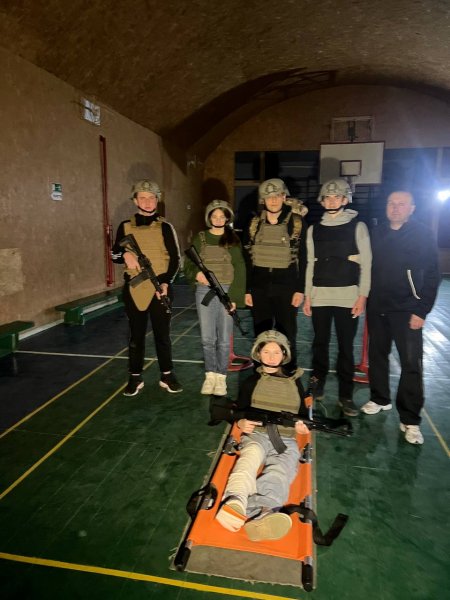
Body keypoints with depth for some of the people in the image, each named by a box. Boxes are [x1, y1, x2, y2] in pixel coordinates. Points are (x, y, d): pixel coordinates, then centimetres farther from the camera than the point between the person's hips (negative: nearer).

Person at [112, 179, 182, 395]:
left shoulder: (165, 227, 1)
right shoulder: (125, 226, 5)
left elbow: (175, 258, 0)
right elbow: (115, 255, 10)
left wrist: (166, 282, -13)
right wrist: (125, 254, -13)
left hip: (159, 287, -1)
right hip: (134, 288, 1)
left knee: (162, 333, 8)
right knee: (136, 334, 10)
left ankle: (167, 375, 22)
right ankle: (135, 378, 22)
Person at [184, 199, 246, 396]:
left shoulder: (233, 240, 4)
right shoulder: (200, 239, 7)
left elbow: (239, 271, -1)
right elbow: (188, 264, 8)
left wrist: (233, 297, -10)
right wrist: (196, 274, -16)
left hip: (226, 292, -1)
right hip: (204, 292, 1)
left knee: (224, 339, 3)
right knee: (207, 338, 4)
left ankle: (221, 376, 15)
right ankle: (210, 375, 18)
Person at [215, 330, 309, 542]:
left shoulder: (295, 382, 22)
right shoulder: (251, 381, 18)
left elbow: (303, 413, 23)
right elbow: (239, 410, 17)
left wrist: (302, 425, -1)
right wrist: (241, 423, -8)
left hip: (286, 441, 1)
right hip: (256, 435, 0)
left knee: (279, 473, -35)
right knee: (249, 458, -38)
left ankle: (256, 515, -66)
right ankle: (235, 502, -70)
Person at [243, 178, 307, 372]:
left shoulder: (296, 223, -2)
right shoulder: (254, 224, 5)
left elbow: (303, 259, -2)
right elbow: (247, 259, 6)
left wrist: (300, 289, -7)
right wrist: (247, 290, 3)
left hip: (286, 286, -2)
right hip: (259, 286, 3)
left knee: (287, 335, 6)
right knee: (261, 334, 11)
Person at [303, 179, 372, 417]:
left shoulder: (357, 227, 1)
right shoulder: (314, 229, 10)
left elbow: (366, 264, -1)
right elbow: (311, 264, 12)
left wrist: (362, 296, -8)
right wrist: (307, 295, 8)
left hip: (348, 296, -2)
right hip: (320, 296, 3)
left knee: (346, 347, 1)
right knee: (320, 343, 9)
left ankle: (346, 395, 10)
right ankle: (317, 384, 24)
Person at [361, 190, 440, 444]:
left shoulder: (423, 235, -5)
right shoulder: (377, 233, 8)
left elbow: (432, 275, -7)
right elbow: (369, 266, 10)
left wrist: (422, 311, -13)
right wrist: (365, 299, 4)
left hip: (406, 310, -4)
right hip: (377, 307, 5)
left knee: (411, 364, -3)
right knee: (377, 355, 15)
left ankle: (410, 419, 8)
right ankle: (380, 398, 34)